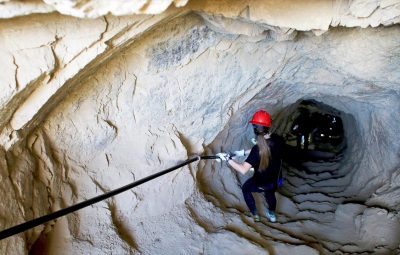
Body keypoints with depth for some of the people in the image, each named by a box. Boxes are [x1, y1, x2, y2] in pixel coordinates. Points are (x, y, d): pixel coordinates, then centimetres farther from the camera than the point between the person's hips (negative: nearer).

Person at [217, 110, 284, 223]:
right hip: (274, 181, 5)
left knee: (245, 188, 28)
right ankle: (271, 214, 57)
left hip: (260, 184, -5)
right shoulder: (278, 140, -18)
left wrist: (227, 159, -30)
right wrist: (244, 152, -1)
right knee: (270, 193, 38)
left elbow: (243, 170, -38)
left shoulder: (257, 149, -35)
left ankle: (254, 215, 38)